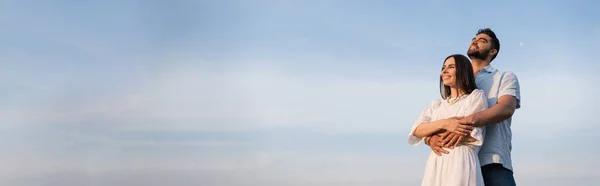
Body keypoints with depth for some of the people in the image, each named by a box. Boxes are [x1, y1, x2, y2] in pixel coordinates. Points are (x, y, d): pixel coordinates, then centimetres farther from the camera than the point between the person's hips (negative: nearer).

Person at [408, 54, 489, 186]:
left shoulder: (476, 97, 6)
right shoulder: (436, 105, 21)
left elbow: (471, 134, -7)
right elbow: (416, 131, 5)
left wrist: (432, 136, 4)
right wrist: (443, 123, -13)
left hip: (461, 164, -4)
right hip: (435, 166, 5)